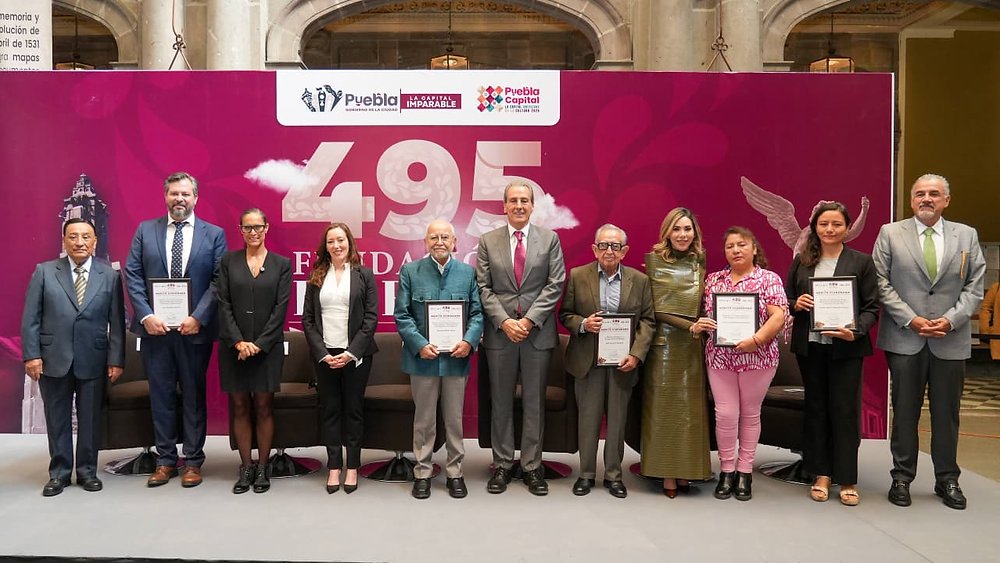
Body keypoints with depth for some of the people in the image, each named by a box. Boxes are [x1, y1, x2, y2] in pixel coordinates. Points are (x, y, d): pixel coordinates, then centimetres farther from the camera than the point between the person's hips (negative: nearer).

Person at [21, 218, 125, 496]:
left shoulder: (110, 276, 3)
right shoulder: (44, 272, 4)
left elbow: (117, 322, 1)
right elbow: (30, 318, 2)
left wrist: (116, 359, -3)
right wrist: (31, 355, -6)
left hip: (93, 361, 0)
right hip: (53, 359, 0)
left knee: (90, 419, 7)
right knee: (57, 419, 9)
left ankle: (87, 471, 21)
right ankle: (59, 473, 21)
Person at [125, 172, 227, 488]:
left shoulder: (213, 234, 2)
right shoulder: (145, 230, 7)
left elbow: (219, 281, -4)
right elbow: (132, 275, 2)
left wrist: (199, 317, -14)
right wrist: (146, 315, -10)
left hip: (195, 328, -1)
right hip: (154, 327, 2)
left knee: (194, 396, 7)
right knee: (161, 396, 9)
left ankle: (193, 461, 18)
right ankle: (165, 460, 21)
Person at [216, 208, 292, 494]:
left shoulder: (281, 264, 3)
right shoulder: (229, 261, 5)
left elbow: (281, 308, -3)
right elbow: (224, 304, 0)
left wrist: (259, 343, -10)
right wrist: (238, 341, -10)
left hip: (267, 347, -1)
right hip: (234, 347, 1)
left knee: (263, 408, 4)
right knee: (240, 408, 6)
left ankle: (262, 467, 14)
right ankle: (245, 467, 16)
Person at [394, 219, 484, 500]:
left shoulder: (468, 272, 6)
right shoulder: (410, 272, 2)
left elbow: (477, 313, 3)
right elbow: (402, 315, -2)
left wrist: (469, 341, -14)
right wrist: (419, 345, -15)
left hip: (456, 358, 1)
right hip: (423, 357, -1)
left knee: (454, 419, 10)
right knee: (424, 419, 9)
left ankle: (454, 472, 23)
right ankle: (422, 472, 22)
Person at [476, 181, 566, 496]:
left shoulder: (550, 239, 4)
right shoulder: (487, 242, 6)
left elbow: (555, 284, -2)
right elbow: (484, 288, 2)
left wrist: (530, 319, -11)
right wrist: (504, 321, -10)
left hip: (538, 332, 0)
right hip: (499, 332, 1)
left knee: (535, 402, 6)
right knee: (501, 402, 8)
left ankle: (532, 466, 17)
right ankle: (502, 465, 19)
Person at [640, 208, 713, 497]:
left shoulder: (700, 261, 9)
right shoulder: (655, 260, -3)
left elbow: (703, 304, 17)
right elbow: (656, 308, -8)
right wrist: (690, 325, -14)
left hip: (694, 344, 4)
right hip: (664, 343, -4)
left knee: (691, 406, 5)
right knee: (664, 406, 1)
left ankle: (685, 471, 14)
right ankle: (667, 474, 7)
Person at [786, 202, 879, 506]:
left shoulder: (861, 262, 0)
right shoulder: (801, 261, 7)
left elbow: (872, 307, -2)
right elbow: (786, 300, 11)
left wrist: (855, 331, -19)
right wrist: (796, 304, -11)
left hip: (846, 347, -2)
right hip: (809, 346, 3)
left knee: (845, 410, 2)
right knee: (816, 408, 9)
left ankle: (847, 480, 13)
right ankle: (821, 475, 20)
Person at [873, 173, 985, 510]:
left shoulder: (967, 236, 7)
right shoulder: (890, 234, 2)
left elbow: (975, 286, 4)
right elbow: (881, 283, -3)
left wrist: (950, 320, -10)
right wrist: (911, 320, -11)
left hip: (951, 340, 2)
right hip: (904, 339, -1)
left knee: (947, 413, 10)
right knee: (904, 412, 7)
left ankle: (947, 480, 23)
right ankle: (902, 477, 18)